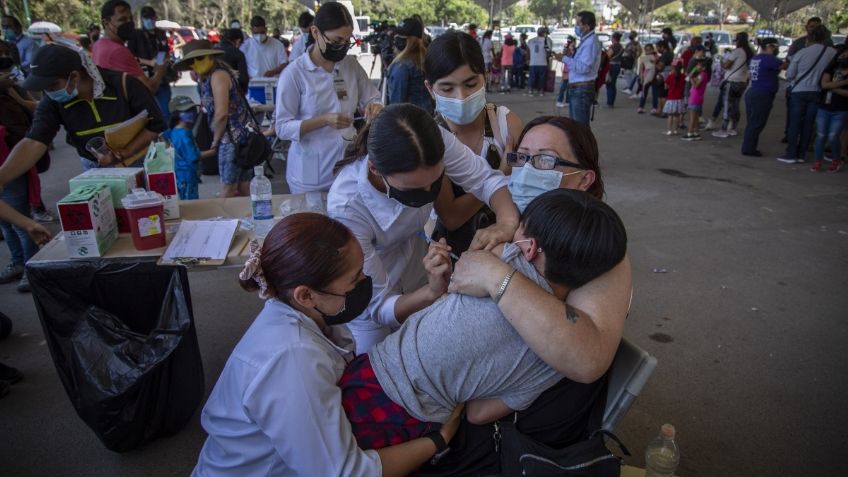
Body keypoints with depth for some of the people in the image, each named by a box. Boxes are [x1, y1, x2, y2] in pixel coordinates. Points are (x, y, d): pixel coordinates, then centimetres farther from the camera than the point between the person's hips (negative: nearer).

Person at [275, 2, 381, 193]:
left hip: (349, 166, 4)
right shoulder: (294, 74, -12)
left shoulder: (352, 65, 1)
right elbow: (282, 128, -12)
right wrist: (324, 120, -25)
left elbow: (372, 99, 8)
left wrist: (374, 107, -16)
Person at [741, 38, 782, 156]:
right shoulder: (769, 59, -13)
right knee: (756, 124, -4)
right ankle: (749, 149, -2)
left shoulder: (755, 58, 14)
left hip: (752, 92, 9)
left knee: (752, 123, 13)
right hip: (762, 95, -9)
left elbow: (749, 74, 26)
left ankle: (748, 147, 17)